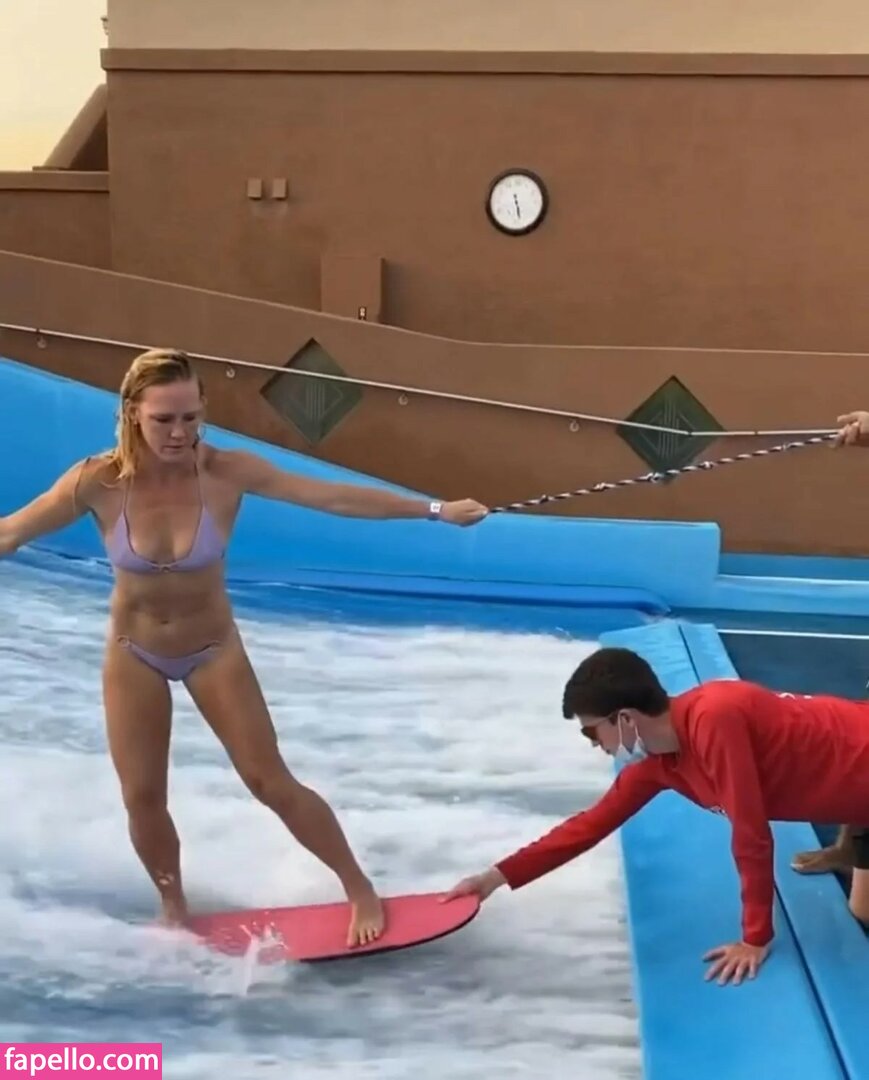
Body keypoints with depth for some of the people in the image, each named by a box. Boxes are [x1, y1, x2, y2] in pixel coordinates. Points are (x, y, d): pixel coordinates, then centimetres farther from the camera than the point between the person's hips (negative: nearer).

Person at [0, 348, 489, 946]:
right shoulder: (98, 481, -24)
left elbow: (336, 496, -19)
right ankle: (175, 912, 33)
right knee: (142, 799, 6)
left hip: (214, 649, -1)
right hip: (133, 654, 1)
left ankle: (360, 890, 20)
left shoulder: (226, 472, -24)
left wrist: (435, 509, -17)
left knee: (272, 782, 2)